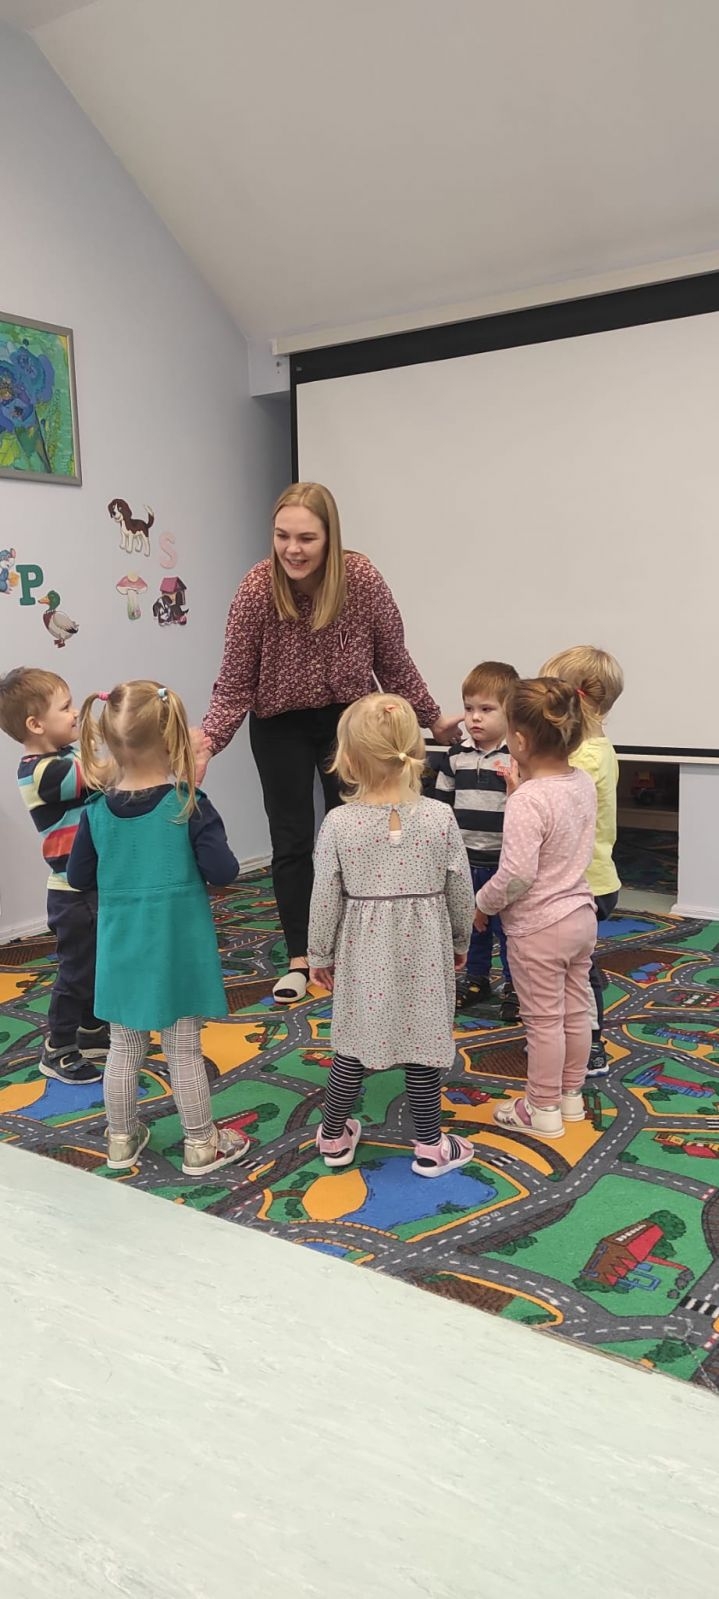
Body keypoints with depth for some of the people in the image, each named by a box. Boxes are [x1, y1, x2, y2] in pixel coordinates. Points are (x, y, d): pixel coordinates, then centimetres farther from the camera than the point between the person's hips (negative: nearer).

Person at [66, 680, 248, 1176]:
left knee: (125, 1048, 17)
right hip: (178, 950, -3)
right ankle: (201, 1145, 24)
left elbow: (79, 877, 3)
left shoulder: (97, 810, -6)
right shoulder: (189, 806, -16)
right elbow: (223, 871, -17)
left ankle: (122, 1140, 33)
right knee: (184, 1051, 9)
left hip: (122, 952, 3)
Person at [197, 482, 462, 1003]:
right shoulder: (257, 589, -23)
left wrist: (433, 717, 1)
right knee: (292, 842, 5)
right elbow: (235, 684, -17)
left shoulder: (363, 579, -20)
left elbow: (394, 663, -6)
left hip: (350, 718, 1)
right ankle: (299, 960, 17)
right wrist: (208, 741, -30)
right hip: (281, 726, -1)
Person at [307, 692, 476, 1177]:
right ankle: (430, 1147, 25)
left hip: (363, 953, 0)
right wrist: (461, 942, 14)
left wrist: (320, 955, 7)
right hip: (424, 948, 0)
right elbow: (460, 891, -3)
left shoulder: (339, 824, -14)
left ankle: (334, 1137, 31)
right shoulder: (440, 818, -12)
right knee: (423, 1046, 11)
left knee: (354, 1044, 15)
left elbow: (326, 898, -7)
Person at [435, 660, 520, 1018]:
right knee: (471, 925, 17)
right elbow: (442, 805, 9)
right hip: (465, 859, 4)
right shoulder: (456, 756, 1)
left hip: (505, 861, -4)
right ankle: (477, 979, 34)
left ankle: (514, 986, 25)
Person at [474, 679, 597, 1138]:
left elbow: (516, 876, -28)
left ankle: (543, 1109, 21)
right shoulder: (584, 783, -2)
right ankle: (571, 1095, 35)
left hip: (538, 928, -8)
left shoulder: (528, 801, -26)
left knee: (544, 1020, 6)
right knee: (575, 1011, 19)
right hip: (581, 915, 8)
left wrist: (482, 904, -10)